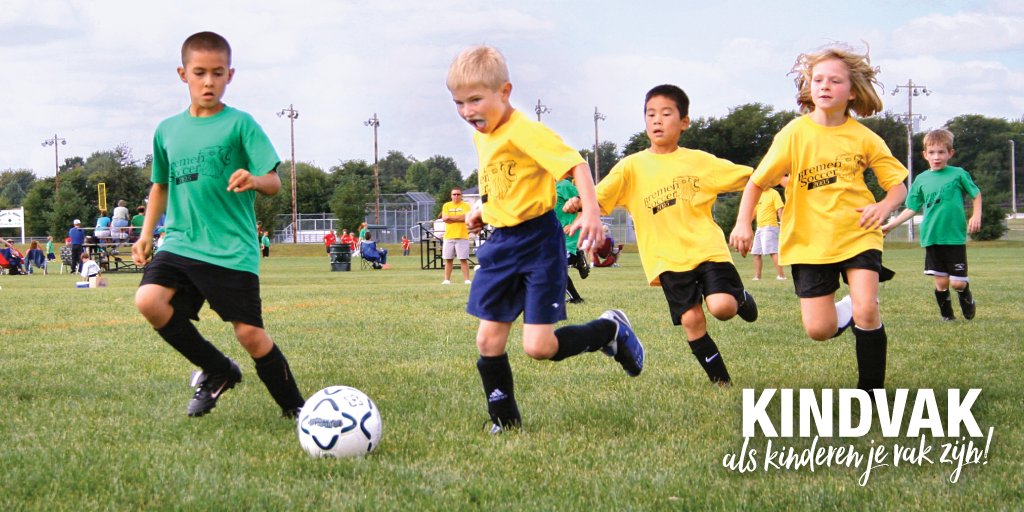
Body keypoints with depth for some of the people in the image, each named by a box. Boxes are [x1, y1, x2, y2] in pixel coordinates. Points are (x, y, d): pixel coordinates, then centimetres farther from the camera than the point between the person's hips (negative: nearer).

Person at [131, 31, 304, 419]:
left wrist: (253, 180, -30)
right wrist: (146, 235, 17)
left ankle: (294, 408, 16)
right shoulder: (167, 130, 12)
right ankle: (217, 371, 1)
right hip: (180, 243, 4)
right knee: (148, 300, -20)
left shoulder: (239, 124, -2)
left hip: (232, 251, -4)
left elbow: (274, 183, -7)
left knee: (249, 333, -6)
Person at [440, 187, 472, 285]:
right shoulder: (446, 206, 9)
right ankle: (447, 279, 10)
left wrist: (450, 217, -9)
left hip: (462, 236, -2)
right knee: (448, 259, 5)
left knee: (463, 259, -4)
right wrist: (459, 218, -10)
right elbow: (444, 218, -4)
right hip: (449, 236, 2)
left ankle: (466, 279, -4)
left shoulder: (465, 206, 3)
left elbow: (465, 217, -13)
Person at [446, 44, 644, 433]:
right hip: (500, 244, 8)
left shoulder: (523, 131, -18)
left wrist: (590, 211, -36)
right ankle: (504, 422, 17)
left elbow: (575, 164, -25)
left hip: (537, 242, -8)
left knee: (538, 346, -11)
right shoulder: (481, 136, 9)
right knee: (488, 340, 4)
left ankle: (610, 329, 14)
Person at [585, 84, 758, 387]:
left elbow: (748, 178, 10)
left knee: (722, 307, -20)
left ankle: (740, 297, 17)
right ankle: (721, 381, 12)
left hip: (707, 248, -1)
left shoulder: (699, 161, 6)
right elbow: (599, 198, -5)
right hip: (668, 258, 1)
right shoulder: (633, 166, 3)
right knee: (691, 320, -6)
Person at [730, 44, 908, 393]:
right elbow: (758, 182, -2)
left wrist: (885, 206, -18)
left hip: (857, 235, 0)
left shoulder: (864, 138, -3)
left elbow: (897, 184, 3)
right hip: (810, 241, 0)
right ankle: (847, 311, 34)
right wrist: (743, 223, -13)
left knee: (866, 309, -18)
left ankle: (871, 392, -2)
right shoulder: (795, 134, -7)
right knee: (819, 330, -3)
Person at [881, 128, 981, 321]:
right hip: (932, 238, 2)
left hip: (955, 236, -2)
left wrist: (976, 216, -6)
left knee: (957, 282, -3)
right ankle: (947, 316, 21)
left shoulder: (958, 174, 0)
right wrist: (890, 225, 5)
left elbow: (976, 195, 9)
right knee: (941, 281, 3)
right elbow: (911, 209, 11)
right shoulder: (921, 180, 7)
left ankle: (966, 298, 30)